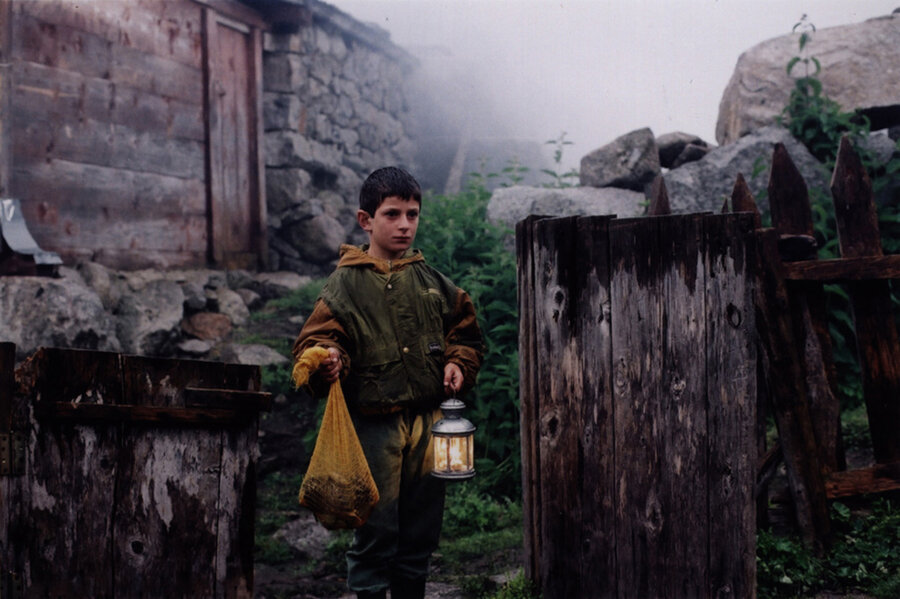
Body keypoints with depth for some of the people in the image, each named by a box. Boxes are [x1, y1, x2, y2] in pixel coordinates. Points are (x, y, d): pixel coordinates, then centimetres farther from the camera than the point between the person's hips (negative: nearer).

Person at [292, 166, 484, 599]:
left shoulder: (433, 282, 12)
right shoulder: (345, 283, -3)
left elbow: (465, 332, 22)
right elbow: (315, 340, -9)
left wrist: (458, 363, 4)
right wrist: (329, 360, -30)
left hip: (428, 422, 5)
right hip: (375, 425, -4)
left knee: (421, 531, 12)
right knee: (376, 531, -3)